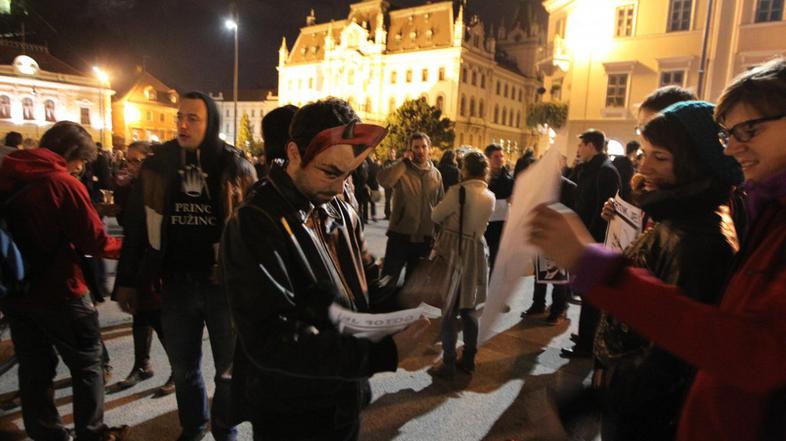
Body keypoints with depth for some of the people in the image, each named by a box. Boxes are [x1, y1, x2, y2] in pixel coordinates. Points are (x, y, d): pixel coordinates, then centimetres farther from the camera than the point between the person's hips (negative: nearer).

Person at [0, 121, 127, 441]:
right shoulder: (64, 183, -18)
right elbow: (95, 242, -17)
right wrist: (125, 245, 0)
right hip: (57, 292, -6)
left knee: (34, 367, 17)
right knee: (86, 364, 10)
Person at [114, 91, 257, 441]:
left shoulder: (234, 166, -6)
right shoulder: (157, 165, 1)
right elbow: (136, 228, 6)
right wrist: (127, 281, 6)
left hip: (224, 282, -2)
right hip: (176, 283, 3)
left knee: (229, 368, 14)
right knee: (183, 367, 19)